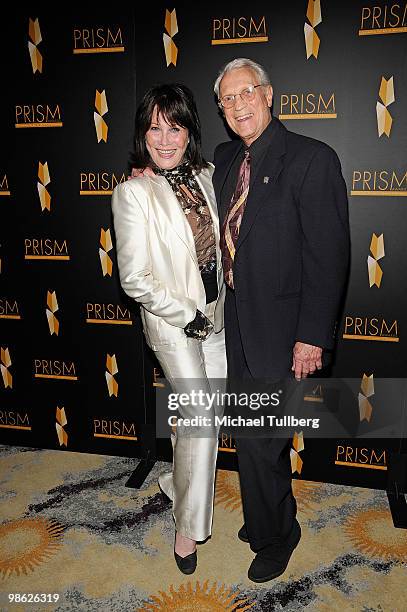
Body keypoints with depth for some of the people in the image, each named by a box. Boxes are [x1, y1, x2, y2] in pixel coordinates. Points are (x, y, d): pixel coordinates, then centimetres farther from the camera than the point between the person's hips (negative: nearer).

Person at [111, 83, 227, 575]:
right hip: (172, 319, -5)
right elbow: (135, 280, -16)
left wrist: (223, 306, 7)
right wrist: (188, 317, -13)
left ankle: (177, 483, 41)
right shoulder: (133, 194, -15)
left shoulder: (205, 177, 3)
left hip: (215, 314, 6)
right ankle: (189, 524, 15)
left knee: (197, 414, 14)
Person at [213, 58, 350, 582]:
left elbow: (328, 255, -16)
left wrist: (312, 337, -17)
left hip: (278, 325, -6)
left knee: (257, 438, 1)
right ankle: (272, 515, 44)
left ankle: (273, 536, 29)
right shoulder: (225, 158, 9)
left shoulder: (312, 159, -13)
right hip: (235, 321, 7)